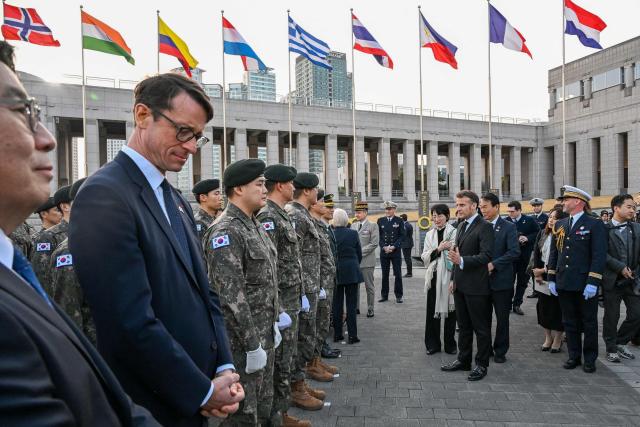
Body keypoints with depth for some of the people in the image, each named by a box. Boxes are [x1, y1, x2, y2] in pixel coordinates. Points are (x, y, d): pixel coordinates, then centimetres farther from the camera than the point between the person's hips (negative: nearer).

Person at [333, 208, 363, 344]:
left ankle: (337, 334, 16)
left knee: (337, 304, 10)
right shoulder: (353, 233, -6)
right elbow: (359, 254, 2)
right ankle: (352, 335, 6)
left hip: (335, 272, 1)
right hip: (352, 272, -1)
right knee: (351, 304, 4)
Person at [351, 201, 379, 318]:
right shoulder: (353, 225, 12)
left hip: (367, 261, -4)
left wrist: (360, 252, -14)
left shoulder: (373, 226, -2)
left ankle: (370, 309, 14)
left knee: (369, 286, 4)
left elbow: (374, 243, -10)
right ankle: (355, 307, 18)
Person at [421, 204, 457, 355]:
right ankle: (433, 344, 19)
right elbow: (424, 257, 5)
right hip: (434, 276, 4)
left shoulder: (454, 232, -6)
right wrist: (438, 249, -10)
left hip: (449, 276, -3)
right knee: (432, 311, 5)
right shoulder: (429, 234, 10)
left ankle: (450, 344, 22)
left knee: (449, 310, 6)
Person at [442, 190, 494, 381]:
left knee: (481, 327, 6)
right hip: (460, 285, 8)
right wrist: (453, 278, 15)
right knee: (464, 326, 18)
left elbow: (486, 256, -22)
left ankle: (482, 364, 18)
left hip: (476, 286, -8)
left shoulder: (484, 227, -13)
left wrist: (462, 261, -32)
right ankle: (463, 360, 30)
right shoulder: (461, 226, 13)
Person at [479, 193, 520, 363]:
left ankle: (500, 351, 25)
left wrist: (493, 264, -22)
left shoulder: (508, 227, -6)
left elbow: (515, 252, -16)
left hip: (501, 280, -3)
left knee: (502, 318, 10)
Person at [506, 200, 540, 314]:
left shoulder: (529, 220, -1)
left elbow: (538, 233, 1)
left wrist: (528, 238, -15)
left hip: (525, 256, 1)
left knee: (522, 281, 9)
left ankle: (517, 304, 21)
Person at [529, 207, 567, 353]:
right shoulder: (542, 234, 6)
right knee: (542, 307, 10)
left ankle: (557, 339, 21)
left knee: (556, 308, 5)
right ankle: (548, 337, 25)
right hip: (541, 277, 5)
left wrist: (544, 270, -12)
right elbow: (536, 253, 5)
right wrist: (536, 271, -4)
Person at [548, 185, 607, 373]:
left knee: (589, 323, 9)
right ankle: (574, 356, 26)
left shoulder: (595, 225, -7)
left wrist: (593, 283, -18)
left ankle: (589, 359, 23)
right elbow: (554, 253, 11)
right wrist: (551, 279, 6)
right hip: (564, 284, 5)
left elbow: (599, 256, -13)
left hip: (585, 285, -5)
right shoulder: (560, 225, 9)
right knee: (569, 322, 13)